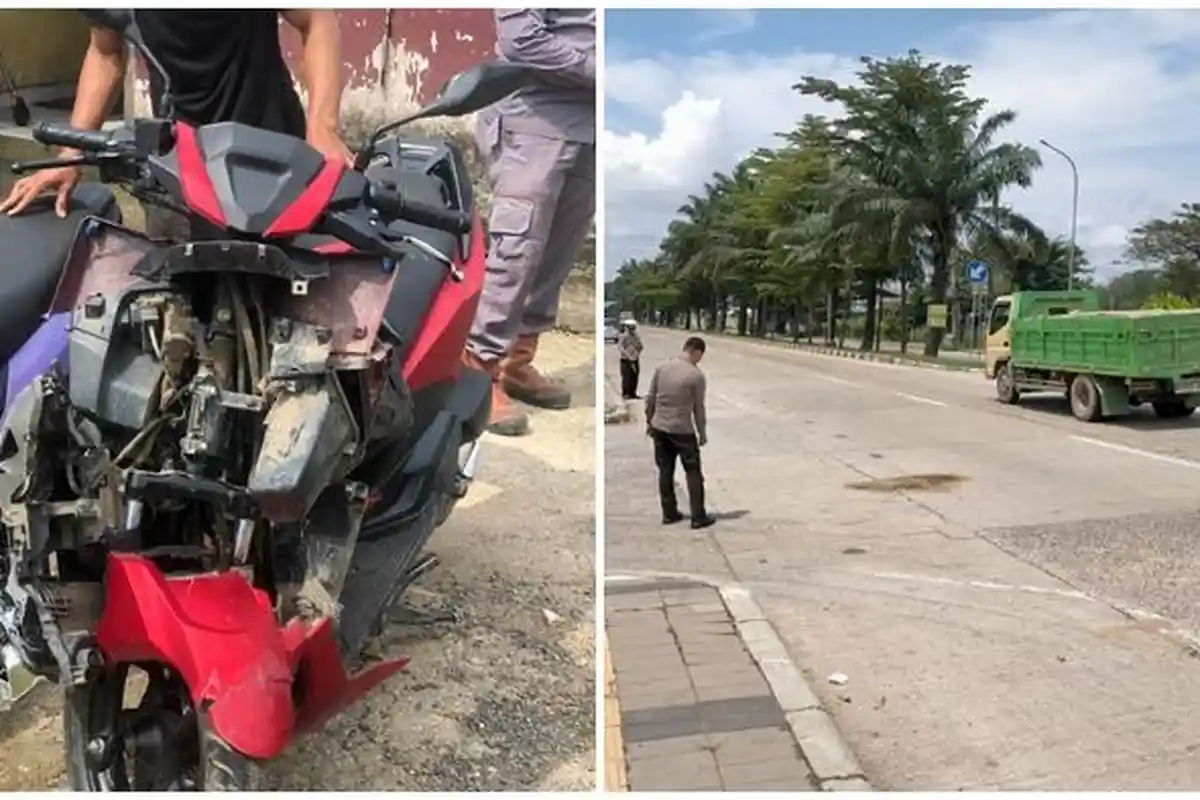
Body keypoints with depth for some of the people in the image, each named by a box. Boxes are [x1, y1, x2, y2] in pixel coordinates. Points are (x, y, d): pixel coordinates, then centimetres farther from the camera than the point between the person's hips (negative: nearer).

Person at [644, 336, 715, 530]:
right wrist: (702, 433, 5)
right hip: (682, 430, -5)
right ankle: (698, 517, 9)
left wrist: (649, 421, 17)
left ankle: (669, 513, 20)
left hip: (659, 428, 5)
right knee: (693, 473, 6)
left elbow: (650, 398, 6)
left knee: (665, 472, 14)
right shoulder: (696, 375, -12)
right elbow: (698, 408, -6)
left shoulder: (661, 368, 1)